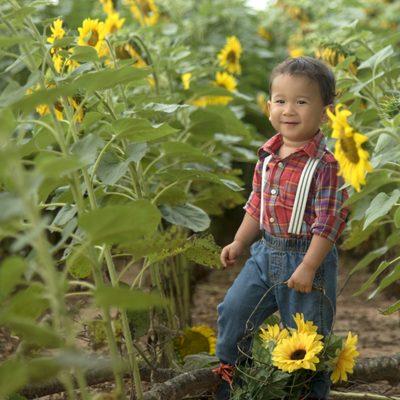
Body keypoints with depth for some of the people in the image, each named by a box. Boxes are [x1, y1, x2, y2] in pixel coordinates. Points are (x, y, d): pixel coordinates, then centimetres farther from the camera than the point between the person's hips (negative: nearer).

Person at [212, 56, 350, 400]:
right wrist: (239, 243, 14)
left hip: (307, 256, -6)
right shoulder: (267, 157, 4)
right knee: (233, 310, 10)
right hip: (266, 252, 7)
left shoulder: (324, 165, -18)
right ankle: (228, 372, 32)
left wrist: (308, 267, -20)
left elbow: (329, 220, -18)